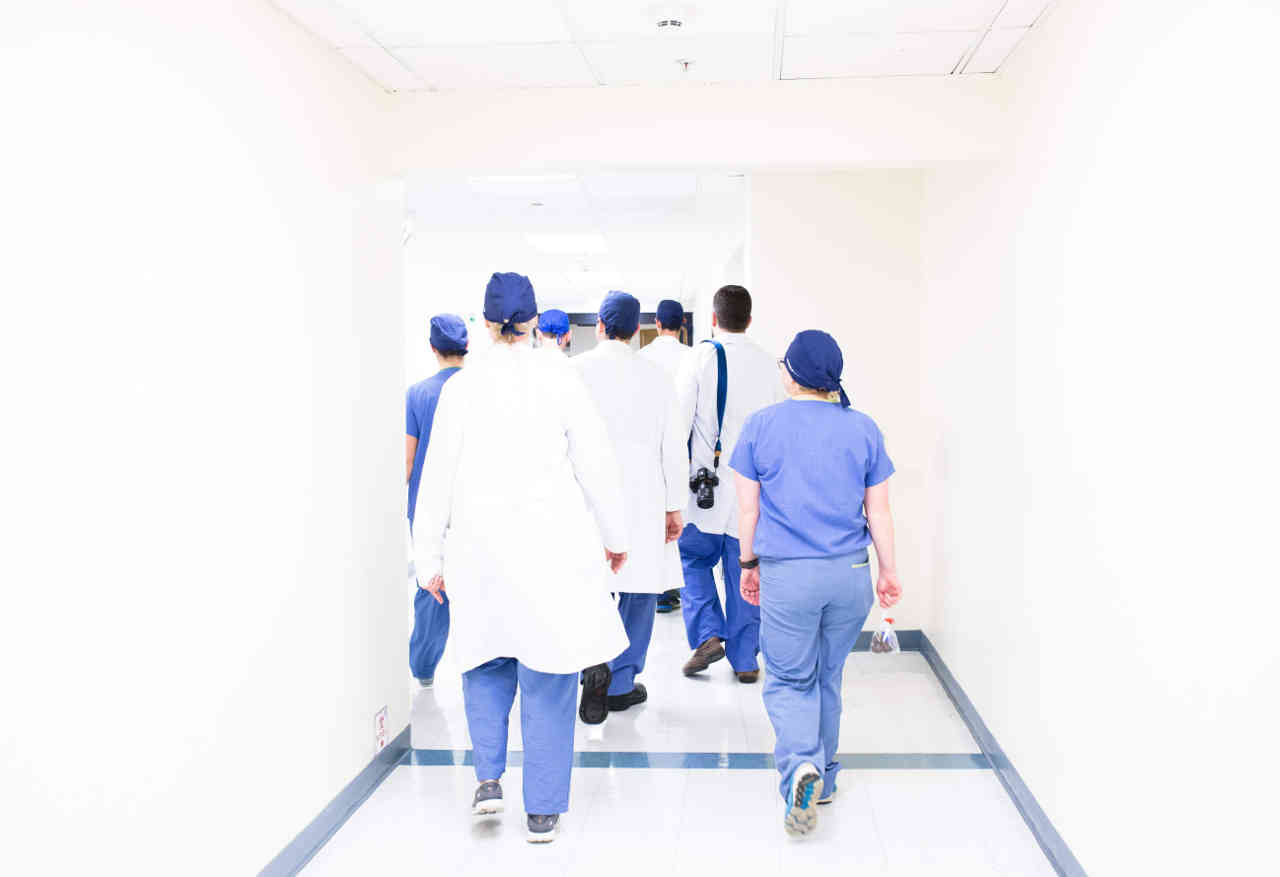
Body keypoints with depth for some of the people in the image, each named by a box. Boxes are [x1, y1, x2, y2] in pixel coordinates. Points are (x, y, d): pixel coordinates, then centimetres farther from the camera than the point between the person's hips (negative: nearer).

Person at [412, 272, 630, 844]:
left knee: (487, 662, 21)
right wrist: (614, 535, 11)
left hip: (480, 545, 1)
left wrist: (431, 558, 9)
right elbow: (596, 463, -2)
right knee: (548, 677, 7)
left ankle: (488, 777, 9)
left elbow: (438, 476, 1)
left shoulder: (461, 386, -2)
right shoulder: (560, 378, -5)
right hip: (554, 544, -1)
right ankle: (542, 810, 13)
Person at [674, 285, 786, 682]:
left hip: (707, 482, -3)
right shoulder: (768, 364, 3)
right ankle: (745, 659, 14)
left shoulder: (701, 357, -6)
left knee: (694, 559, 15)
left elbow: (679, 422, -7)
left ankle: (708, 634, 1)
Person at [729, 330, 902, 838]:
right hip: (850, 573, 3)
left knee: (789, 680, 7)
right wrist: (889, 571, 14)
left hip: (786, 573, -2)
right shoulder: (864, 429, 2)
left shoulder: (761, 425, -3)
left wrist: (748, 564, 12)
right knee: (829, 677, 18)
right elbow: (879, 511, 5)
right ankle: (823, 779, 30)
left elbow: (748, 507, 1)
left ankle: (801, 767, -17)